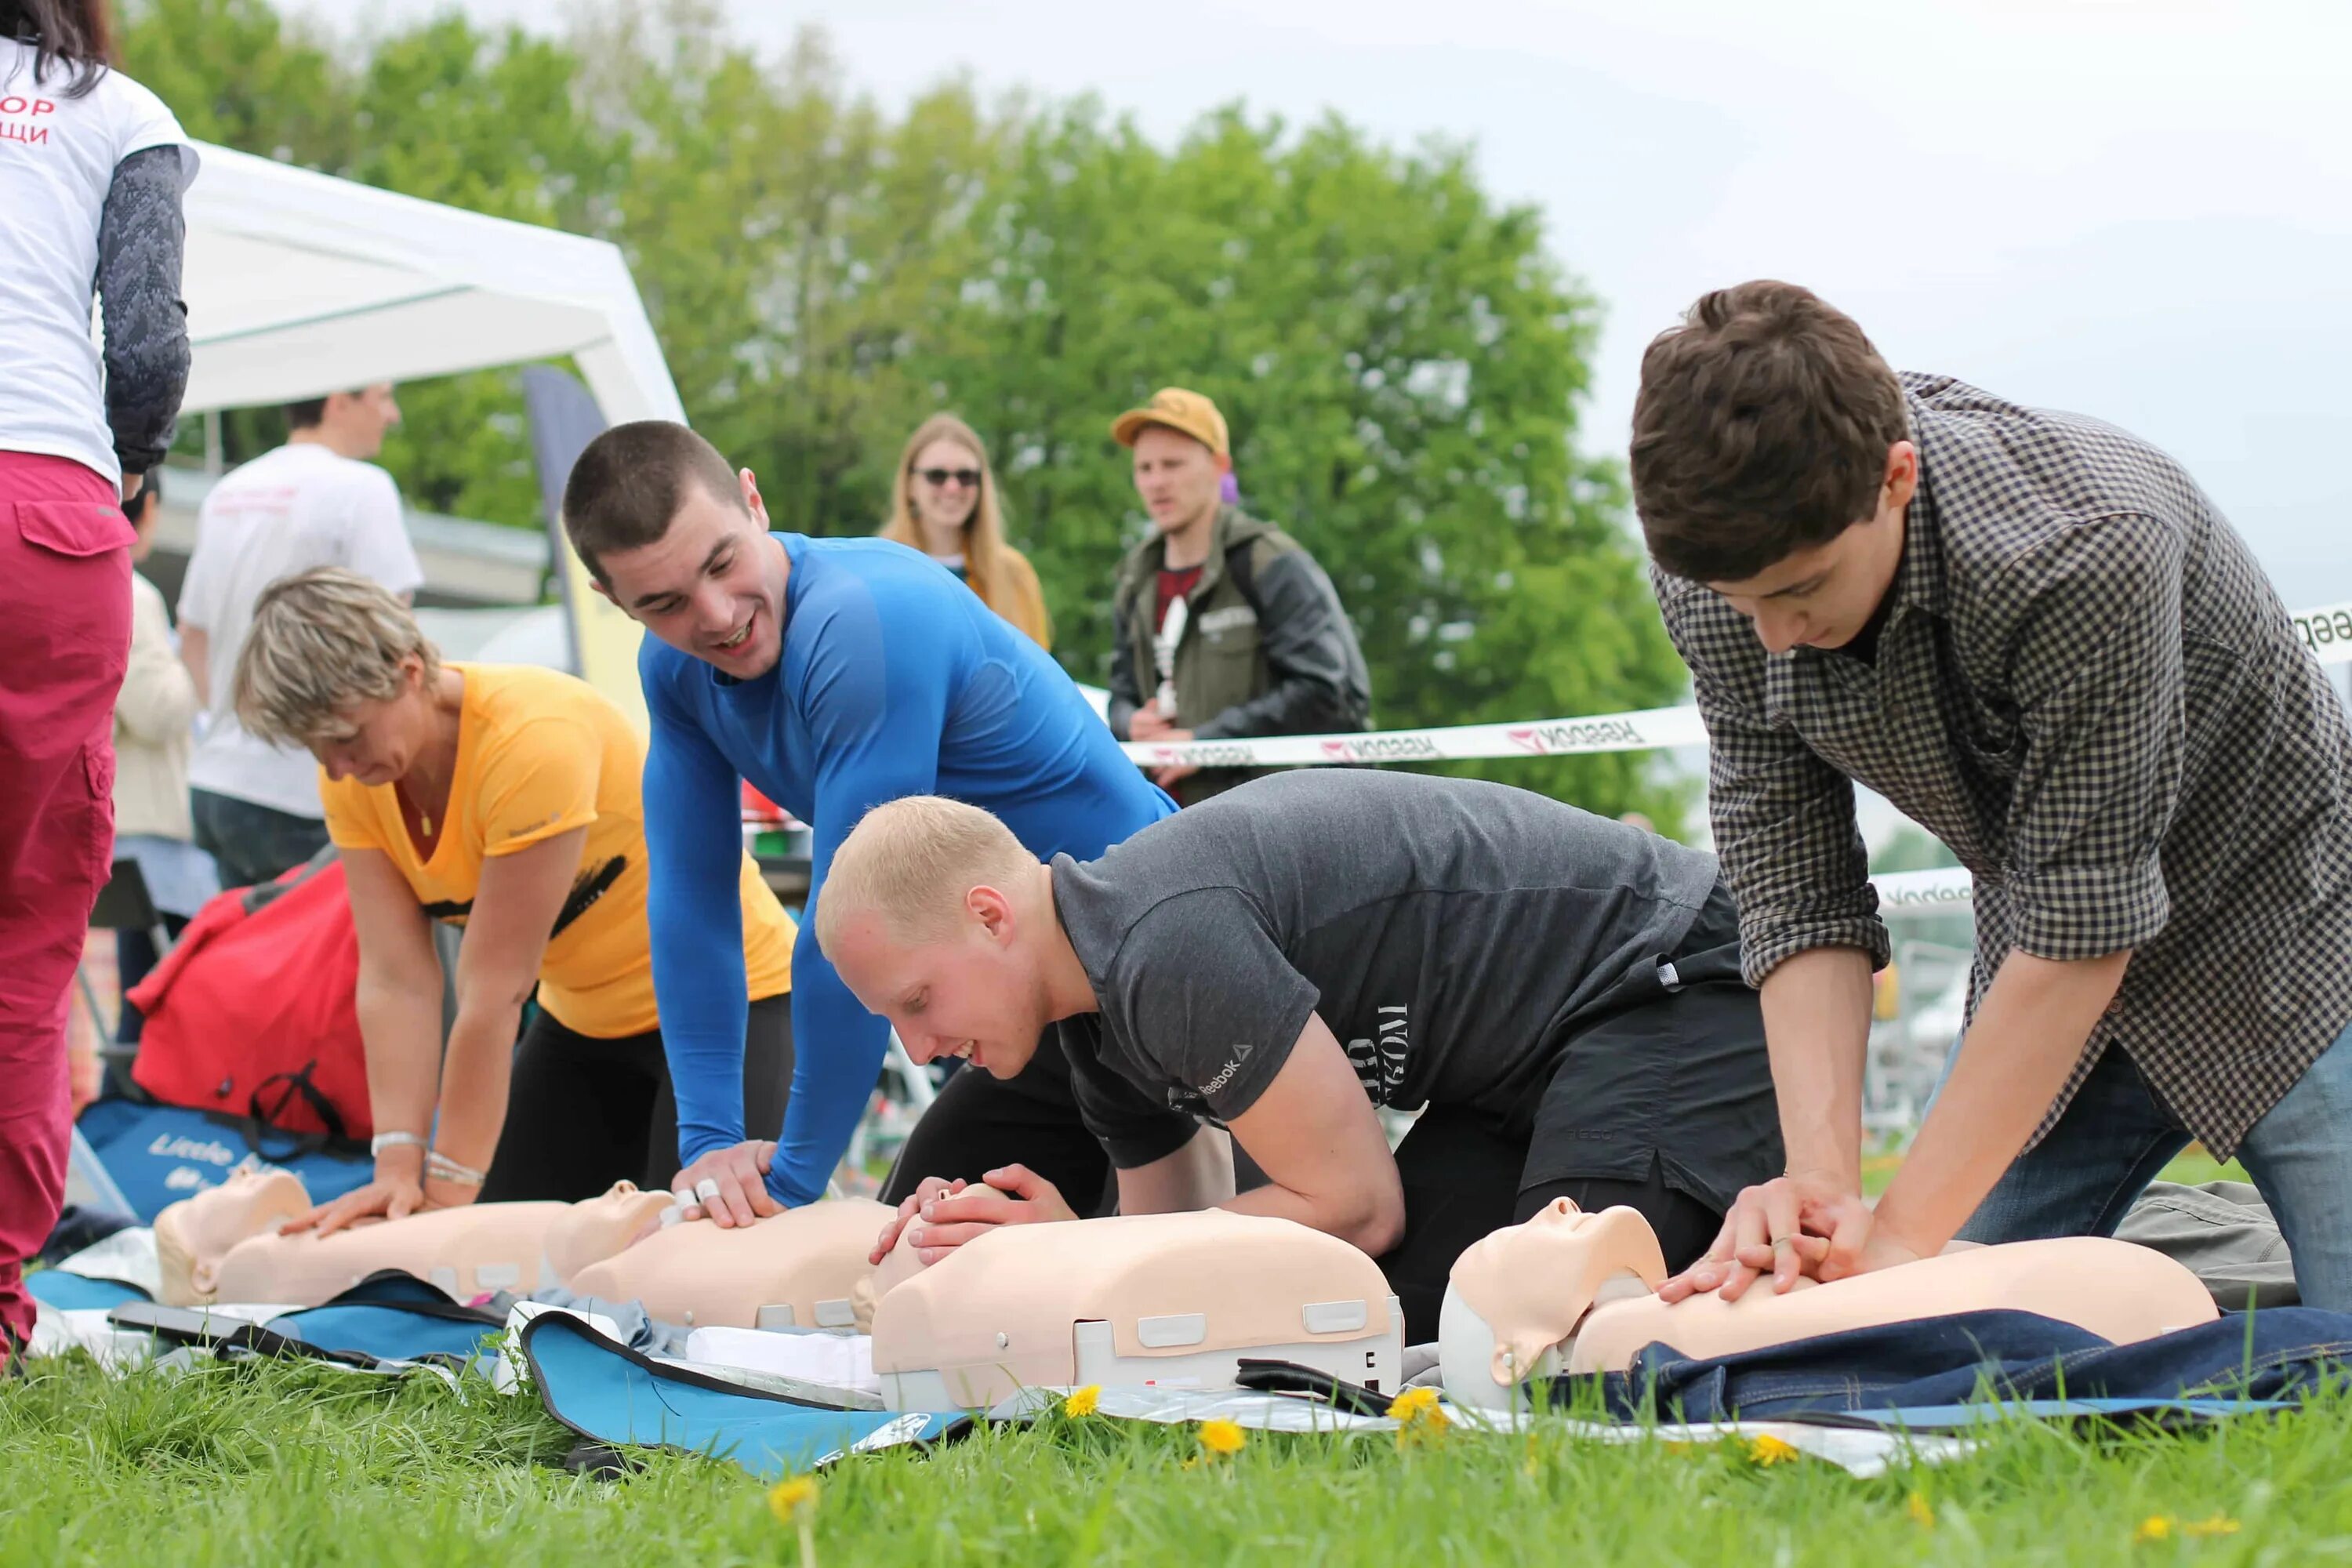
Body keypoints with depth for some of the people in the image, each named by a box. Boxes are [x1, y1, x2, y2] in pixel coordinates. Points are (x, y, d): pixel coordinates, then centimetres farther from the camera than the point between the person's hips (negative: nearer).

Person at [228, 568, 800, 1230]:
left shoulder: (533, 738, -32)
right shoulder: (352, 778, -10)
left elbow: (495, 988, -30)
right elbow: (393, 978, -15)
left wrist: (449, 1194, -27)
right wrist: (398, 1166, -26)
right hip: (582, 1019, 7)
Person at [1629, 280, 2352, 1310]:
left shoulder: (2088, 551, -36)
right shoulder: (1712, 584, -18)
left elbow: (2087, 926, -32)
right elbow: (1796, 897, -14)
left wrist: (1902, 1234, -31)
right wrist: (1821, 1180, -30)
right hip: (2048, 987, 5)